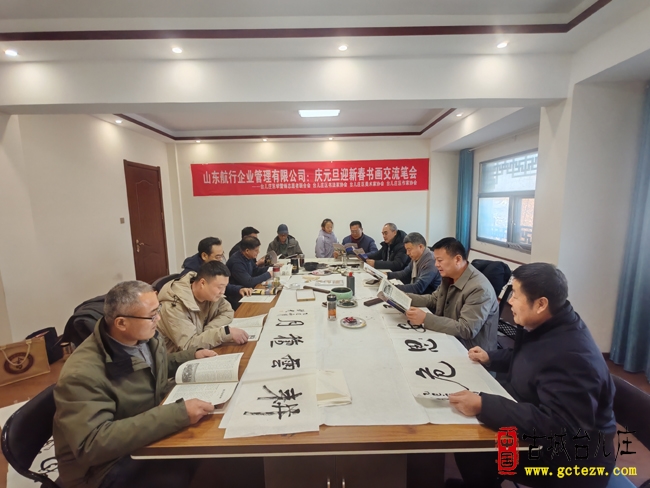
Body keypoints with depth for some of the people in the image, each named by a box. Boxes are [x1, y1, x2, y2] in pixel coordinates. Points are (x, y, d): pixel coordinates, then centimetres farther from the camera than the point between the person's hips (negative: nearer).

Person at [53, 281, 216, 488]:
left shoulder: (146, 337, -7)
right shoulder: (83, 373, -29)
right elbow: (92, 444, -34)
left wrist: (192, 356, 1)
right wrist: (177, 414, -39)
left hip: (150, 432, 7)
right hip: (107, 465, -7)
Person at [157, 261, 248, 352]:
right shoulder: (174, 306, -27)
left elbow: (227, 312, -2)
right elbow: (188, 345, -31)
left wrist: (207, 333, -17)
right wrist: (226, 332, -35)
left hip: (199, 351, 6)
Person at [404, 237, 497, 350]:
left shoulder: (479, 288, -27)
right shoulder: (449, 277, 0)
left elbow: (467, 330, -30)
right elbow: (433, 299, 12)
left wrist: (425, 319, -33)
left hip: (470, 352, -7)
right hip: (450, 340, 7)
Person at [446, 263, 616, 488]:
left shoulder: (571, 356, -33)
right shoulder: (545, 326, -3)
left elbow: (559, 427, -38)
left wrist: (482, 406, -40)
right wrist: (490, 357, 6)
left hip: (571, 459, -8)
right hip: (544, 436, 8)